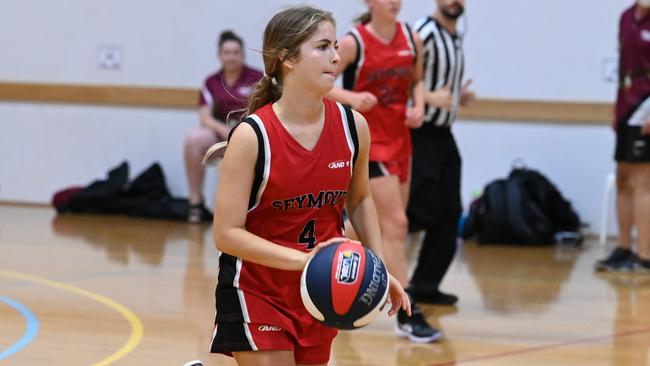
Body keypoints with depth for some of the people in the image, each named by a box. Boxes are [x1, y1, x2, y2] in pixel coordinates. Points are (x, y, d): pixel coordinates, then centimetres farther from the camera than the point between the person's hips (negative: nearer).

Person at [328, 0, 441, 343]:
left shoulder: (412, 40, 4)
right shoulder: (353, 42, -12)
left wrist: (418, 106, -4)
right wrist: (352, 97, -29)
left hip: (399, 140, 7)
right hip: (367, 139, -7)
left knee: (377, 222, 14)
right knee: (396, 223, -13)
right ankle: (407, 314, -12)